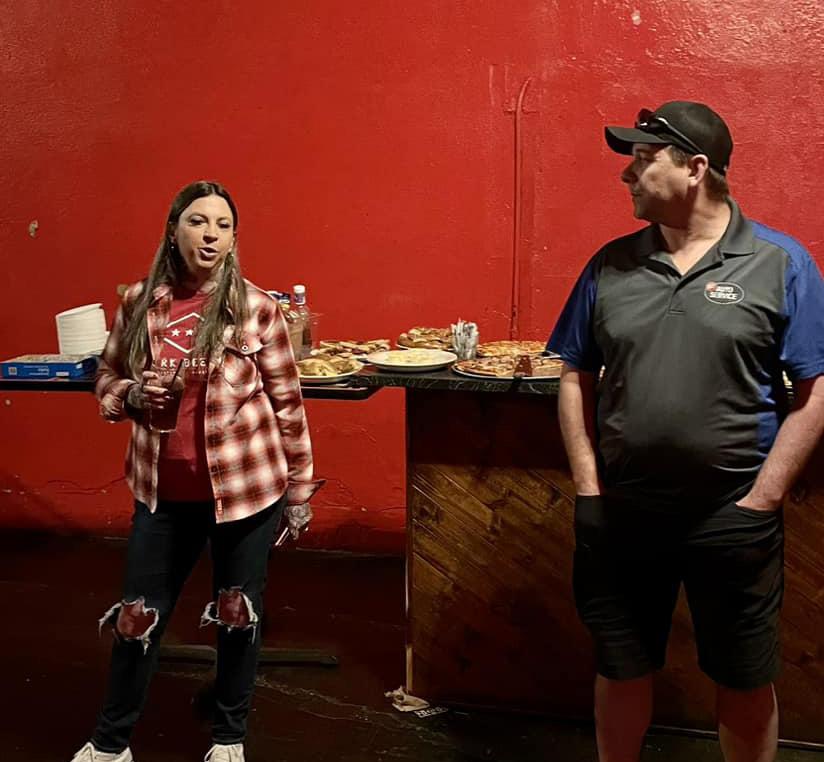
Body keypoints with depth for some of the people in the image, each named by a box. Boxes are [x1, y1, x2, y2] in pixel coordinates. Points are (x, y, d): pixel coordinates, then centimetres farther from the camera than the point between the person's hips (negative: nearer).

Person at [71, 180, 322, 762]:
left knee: (238, 614, 13)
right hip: (164, 490, 2)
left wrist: (300, 488, -1)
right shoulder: (140, 302, -1)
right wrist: (131, 394, -11)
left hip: (246, 486, -2)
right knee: (139, 616, 13)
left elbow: (288, 402, -4)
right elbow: (106, 380, 12)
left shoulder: (256, 308, -9)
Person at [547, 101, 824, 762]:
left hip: (734, 518, -2)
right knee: (621, 671, 17)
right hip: (620, 512, 3)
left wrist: (762, 498, -10)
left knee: (746, 683, 14)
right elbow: (577, 375, 7)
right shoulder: (611, 265, 4)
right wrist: (588, 484, 0)